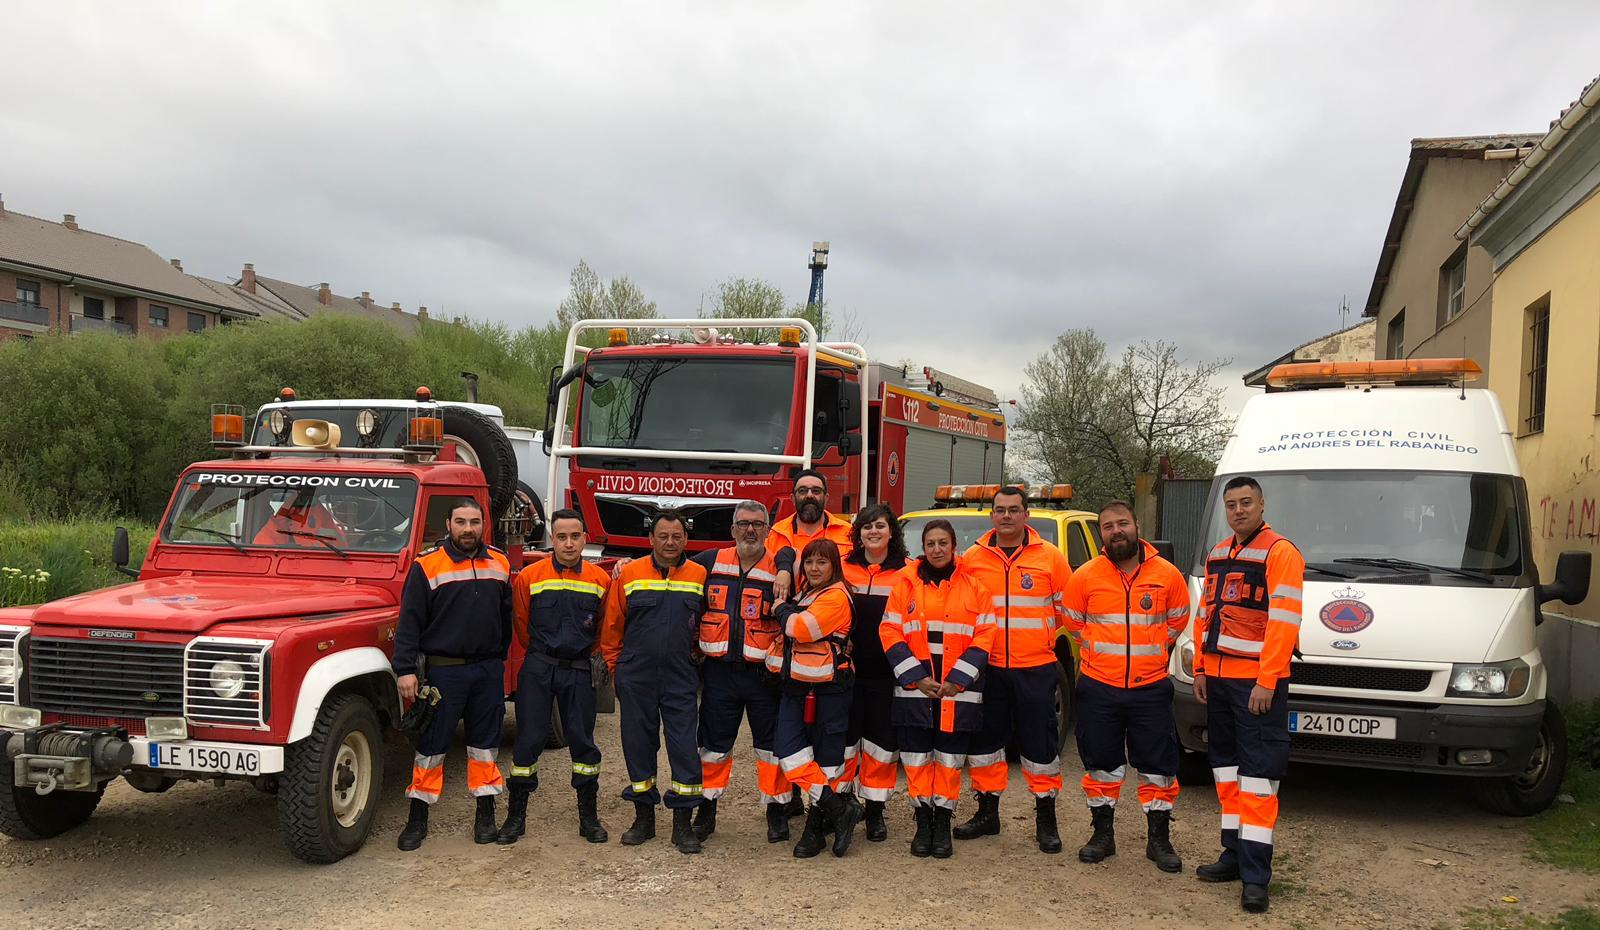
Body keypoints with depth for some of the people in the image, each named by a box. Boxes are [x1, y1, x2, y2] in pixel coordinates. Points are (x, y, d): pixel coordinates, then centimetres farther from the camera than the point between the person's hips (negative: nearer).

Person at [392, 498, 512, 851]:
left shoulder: (499, 564, 6)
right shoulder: (427, 565, -7)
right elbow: (410, 620, -9)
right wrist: (405, 669, -15)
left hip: (488, 670, 4)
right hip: (443, 669, -3)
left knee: (485, 743, 10)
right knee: (432, 744, 3)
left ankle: (485, 814, 20)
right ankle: (418, 818, 14)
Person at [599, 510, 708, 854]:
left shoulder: (700, 577, 2)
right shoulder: (629, 574, 0)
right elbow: (612, 627, 6)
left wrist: (696, 661, 8)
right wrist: (616, 667, 7)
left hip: (681, 679, 0)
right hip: (636, 678, 0)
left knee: (684, 747, -2)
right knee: (638, 745, 8)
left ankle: (683, 823, 8)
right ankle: (644, 818, 21)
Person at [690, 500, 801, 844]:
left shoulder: (778, 569, 0)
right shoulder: (711, 562, 7)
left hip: (764, 674, -2)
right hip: (719, 671, 2)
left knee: (772, 745, 6)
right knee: (713, 744, 10)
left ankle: (777, 811, 20)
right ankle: (706, 810, 23)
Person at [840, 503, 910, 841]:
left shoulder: (906, 572, 2)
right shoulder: (844, 568, 5)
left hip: (886, 672, -1)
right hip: (848, 668, 1)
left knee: (881, 740, 5)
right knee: (843, 736, 5)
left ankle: (875, 811, 17)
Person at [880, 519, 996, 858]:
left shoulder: (974, 585, 2)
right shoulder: (906, 582, 3)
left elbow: (983, 638, 0)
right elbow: (890, 633, 1)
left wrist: (957, 681, -8)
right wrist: (916, 678, -8)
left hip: (959, 689, 0)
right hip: (914, 687, 0)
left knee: (950, 759, 4)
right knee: (917, 758, 3)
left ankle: (943, 824, 17)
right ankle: (923, 823, 17)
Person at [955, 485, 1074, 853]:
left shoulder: (1050, 557, 0)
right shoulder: (972, 558, 4)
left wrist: (1063, 647, 6)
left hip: (1036, 667, -2)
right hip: (987, 667, 2)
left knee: (1040, 744, 3)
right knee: (984, 740, 10)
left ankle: (1046, 820, 15)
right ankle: (987, 813, 23)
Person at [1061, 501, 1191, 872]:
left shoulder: (1167, 574, -1)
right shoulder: (1085, 576, -3)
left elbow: (1177, 619, 14)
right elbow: (1073, 621, 13)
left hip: (1151, 688, 0)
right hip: (1099, 688, 0)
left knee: (1158, 766, 4)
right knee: (1101, 764, 9)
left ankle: (1159, 838, 17)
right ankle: (1103, 834, 23)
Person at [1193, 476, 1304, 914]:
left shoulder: (1280, 553, -10)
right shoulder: (1217, 555, 15)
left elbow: (1284, 622, -16)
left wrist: (1266, 682, -20)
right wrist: (1200, 670, 13)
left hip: (1257, 682, -8)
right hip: (1218, 678, 8)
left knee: (1257, 773, -6)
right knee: (1226, 766, 13)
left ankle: (1255, 874, -4)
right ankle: (1235, 853, 24)